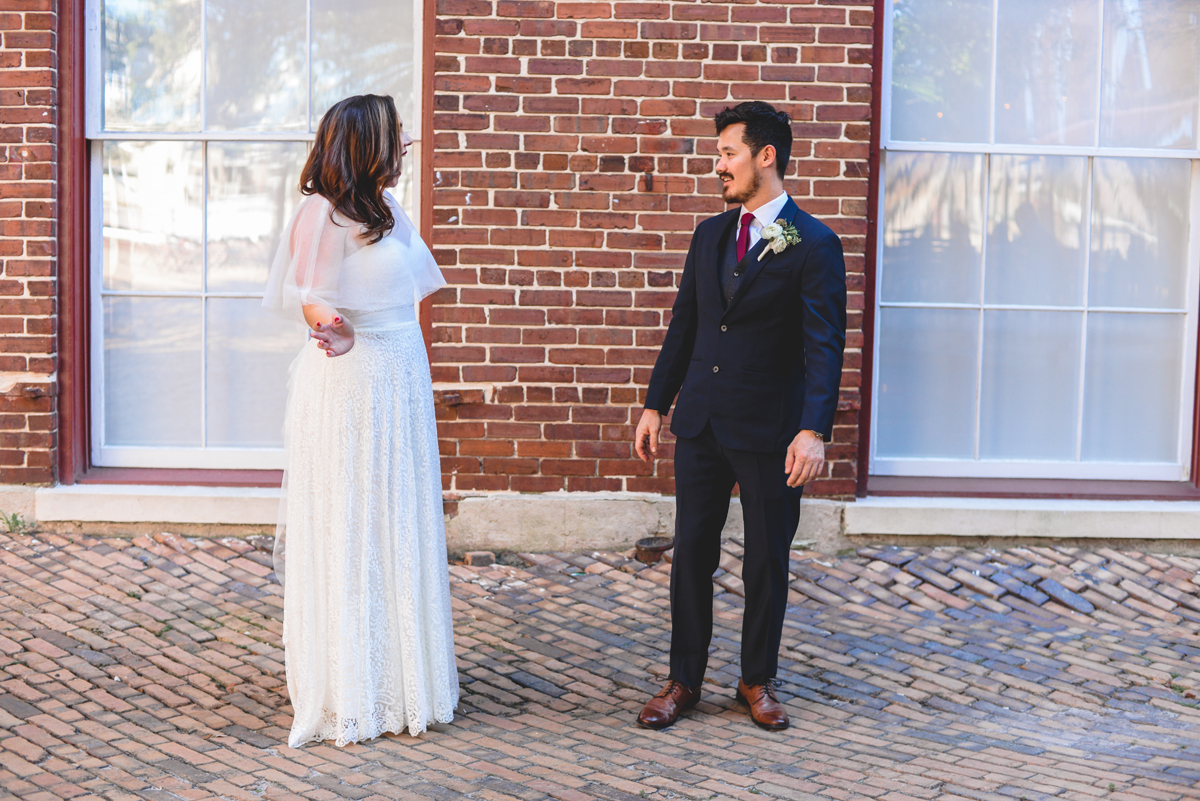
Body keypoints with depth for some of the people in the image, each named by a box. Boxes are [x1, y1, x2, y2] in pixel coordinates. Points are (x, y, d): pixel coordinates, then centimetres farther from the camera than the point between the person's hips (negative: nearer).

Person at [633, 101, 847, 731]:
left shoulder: (813, 245, -8)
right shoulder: (709, 235, 10)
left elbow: (824, 346, -15)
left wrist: (814, 430, -25)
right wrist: (655, 405, 12)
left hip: (768, 430, -5)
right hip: (701, 422, 5)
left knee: (767, 561, 8)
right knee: (691, 553, 8)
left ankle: (758, 680, 24)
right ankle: (683, 680, 19)